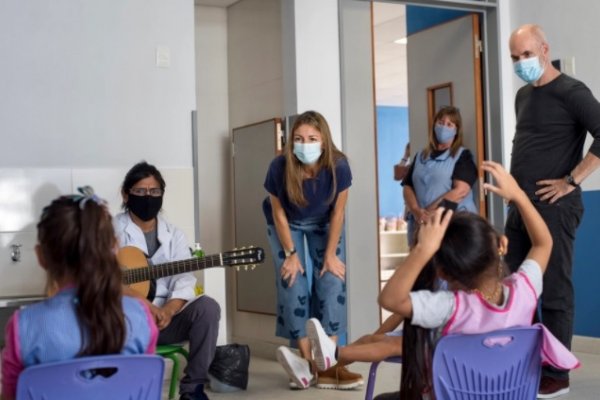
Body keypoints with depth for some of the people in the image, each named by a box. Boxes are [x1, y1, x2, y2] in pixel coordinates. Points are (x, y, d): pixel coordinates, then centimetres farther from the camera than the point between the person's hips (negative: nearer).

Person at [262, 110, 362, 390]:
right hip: (287, 225, -1)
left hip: (324, 225, 1)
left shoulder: (338, 166, -31)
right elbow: (279, 214, -18)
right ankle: (309, 361, -4)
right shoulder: (279, 167, -32)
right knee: (293, 285, -11)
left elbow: (337, 212, -18)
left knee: (332, 282, -10)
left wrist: (330, 254, -14)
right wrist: (291, 254, -15)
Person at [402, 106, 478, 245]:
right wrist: (416, 211, -10)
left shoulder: (462, 156, 3)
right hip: (421, 223, 4)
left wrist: (430, 212, -16)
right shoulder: (421, 156, 18)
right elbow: (408, 187, 11)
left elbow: (461, 190, -10)